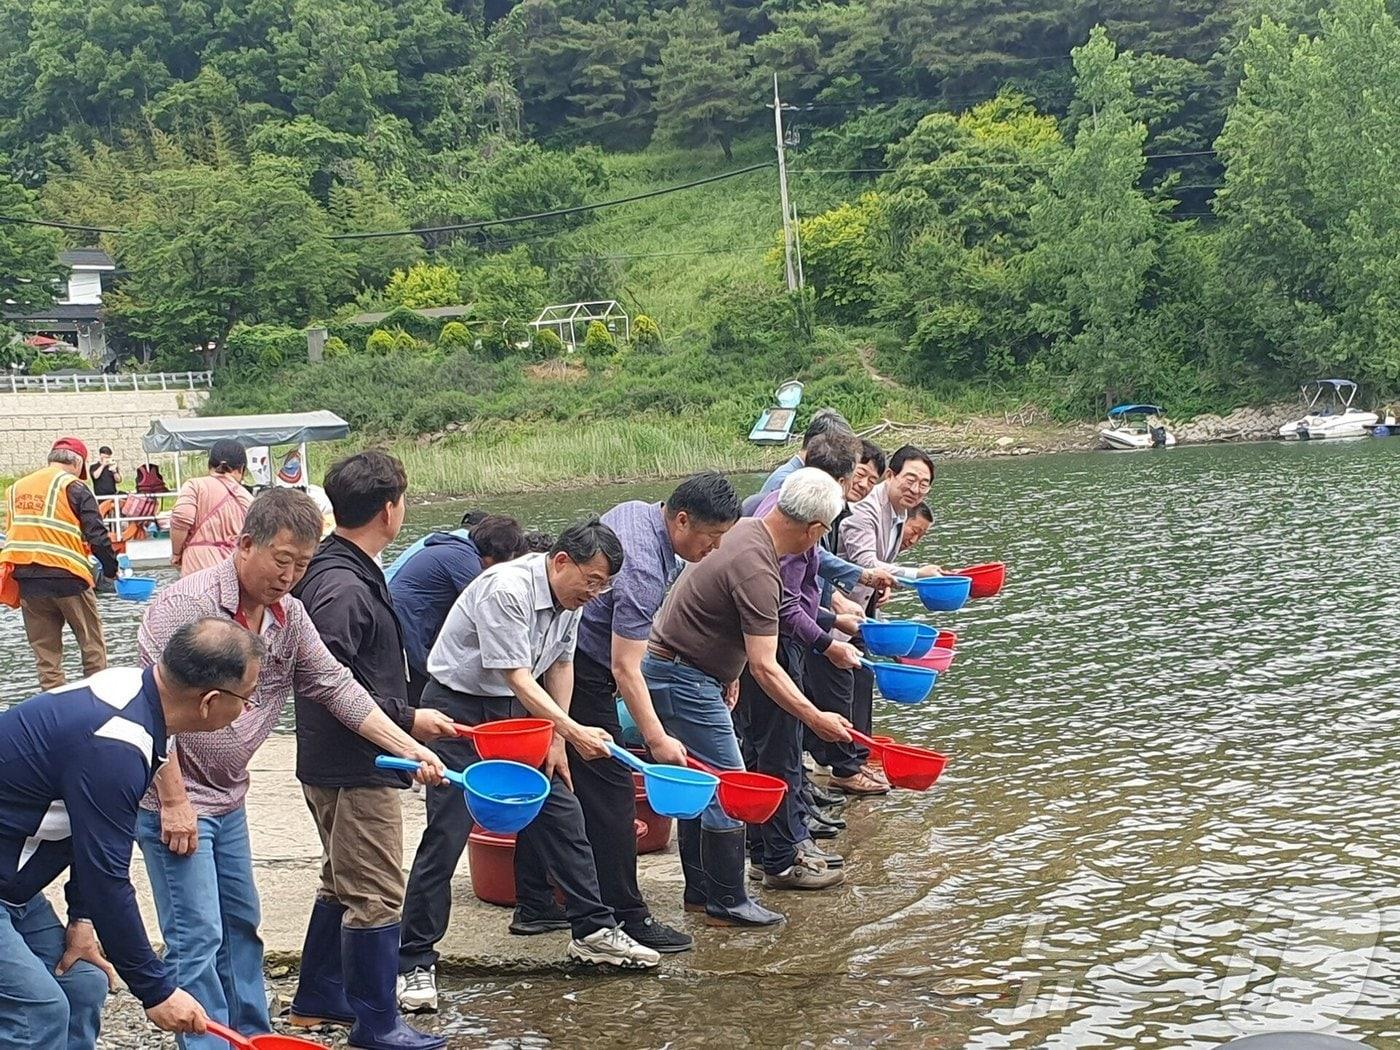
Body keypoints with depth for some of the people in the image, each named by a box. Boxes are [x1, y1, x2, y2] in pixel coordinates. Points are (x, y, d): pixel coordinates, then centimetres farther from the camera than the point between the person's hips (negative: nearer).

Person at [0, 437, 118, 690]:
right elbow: (97, 536, -9)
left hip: (26, 581, 5)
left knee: (45, 653, 10)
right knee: (91, 644, 9)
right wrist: (112, 568, 2)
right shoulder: (73, 487, -5)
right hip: (66, 576, -5)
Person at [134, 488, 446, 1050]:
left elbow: (335, 685, 3)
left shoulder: (289, 614, 3)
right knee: (197, 937, -7)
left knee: (240, 923, 18)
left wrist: (410, 748, -6)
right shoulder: (186, 604, -20)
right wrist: (174, 802, -21)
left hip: (228, 799, 8)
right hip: (172, 799, -8)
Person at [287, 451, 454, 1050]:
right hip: (355, 765, -11)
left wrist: (400, 719, 18)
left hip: (337, 761, 11)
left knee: (342, 884, 22)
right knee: (375, 895, -1)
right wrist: (406, 719, -20)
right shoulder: (342, 588, -23)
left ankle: (318, 1001, 33)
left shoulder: (342, 572, 8)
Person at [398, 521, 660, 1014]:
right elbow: (518, 680, -27)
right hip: (460, 709, -8)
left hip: (515, 713, 8)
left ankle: (594, 931, 17)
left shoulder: (571, 598, 0)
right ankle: (414, 963, -2)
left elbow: (561, 665, 11)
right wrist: (574, 733, -31)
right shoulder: (507, 589, -27)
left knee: (561, 814, 6)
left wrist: (556, 741, 8)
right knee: (445, 836, -10)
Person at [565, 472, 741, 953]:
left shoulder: (636, 511, 3)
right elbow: (625, 669, -29)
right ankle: (626, 917, -4)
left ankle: (539, 902, 26)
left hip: (559, 657, 10)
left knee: (561, 790, 16)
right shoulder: (643, 570, -27)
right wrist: (656, 739, -30)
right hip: (582, 675, -10)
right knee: (610, 794, -7)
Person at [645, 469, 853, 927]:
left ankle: (700, 890, 24)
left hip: (670, 668, 10)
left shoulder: (746, 530, 5)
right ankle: (727, 904, 2)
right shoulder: (756, 571, -26)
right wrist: (816, 719, -22)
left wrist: (726, 674, 23)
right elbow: (765, 668, -26)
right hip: (684, 680, -10)